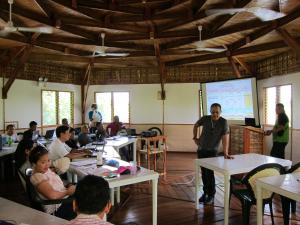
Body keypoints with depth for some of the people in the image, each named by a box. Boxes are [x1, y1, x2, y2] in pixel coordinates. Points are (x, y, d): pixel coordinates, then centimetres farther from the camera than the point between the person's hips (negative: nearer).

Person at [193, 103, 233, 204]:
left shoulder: (223, 122, -14)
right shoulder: (204, 119, -6)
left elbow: (225, 138, -21)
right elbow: (195, 126, 14)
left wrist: (225, 153, -30)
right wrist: (195, 138, 7)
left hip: (212, 151, -3)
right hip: (201, 149, 3)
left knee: (209, 172, -7)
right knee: (203, 172, 11)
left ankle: (211, 195, 11)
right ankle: (205, 192, 29)